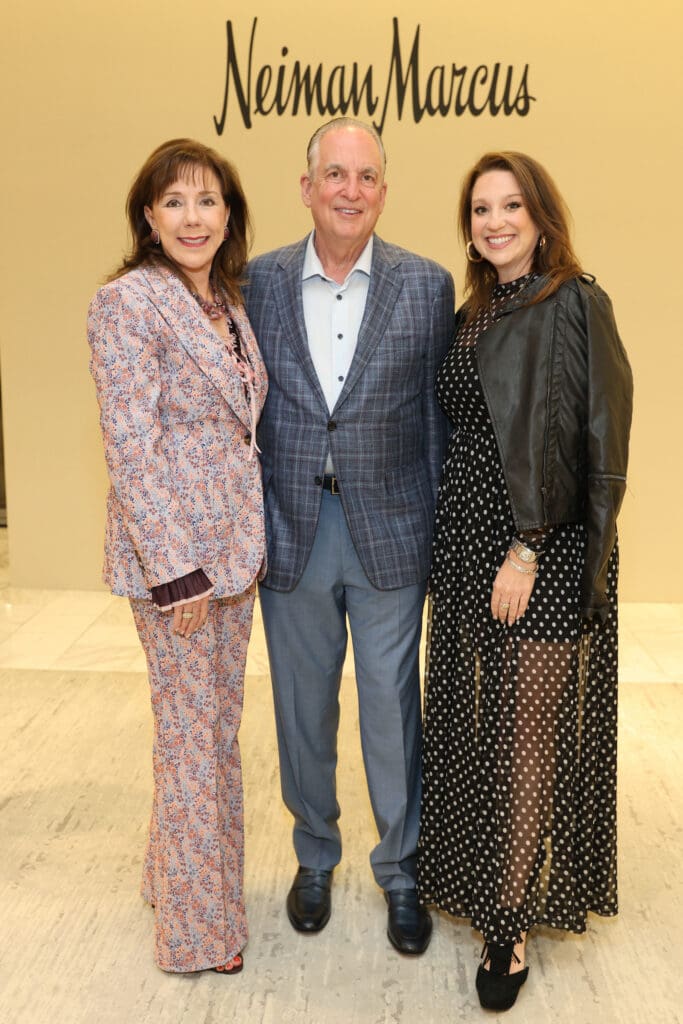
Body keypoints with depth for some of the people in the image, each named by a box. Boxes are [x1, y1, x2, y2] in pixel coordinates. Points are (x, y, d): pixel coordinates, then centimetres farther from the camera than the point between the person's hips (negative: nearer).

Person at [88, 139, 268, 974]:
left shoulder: (225, 300, 11)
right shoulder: (127, 303, -14)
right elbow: (131, 446, -18)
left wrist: (253, 539, 13)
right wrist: (175, 566, -19)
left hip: (235, 545, 8)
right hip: (174, 551, -8)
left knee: (217, 720, 18)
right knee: (193, 731, 4)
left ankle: (183, 871, 39)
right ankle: (200, 927, 23)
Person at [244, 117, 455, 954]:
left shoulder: (427, 285, -1)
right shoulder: (259, 282, 2)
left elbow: (440, 415, 0)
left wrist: (441, 533, -2)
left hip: (388, 532, -1)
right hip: (289, 531, 2)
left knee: (393, 710, 9)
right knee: (303, 707, 15)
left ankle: (401, 869, 30)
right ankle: (314, 857, 37)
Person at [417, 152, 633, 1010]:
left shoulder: (574, 305, -9)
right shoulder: (472, 315, 13)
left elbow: (589, 438, -14)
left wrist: (528, 549, -18)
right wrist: (448, 543, 8)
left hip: (544, 551, -6)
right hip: (465, 539, 7)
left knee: (528, 730, 2)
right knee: (465, 719, 13)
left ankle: (508, 922, 15)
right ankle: (471, 874, 33)